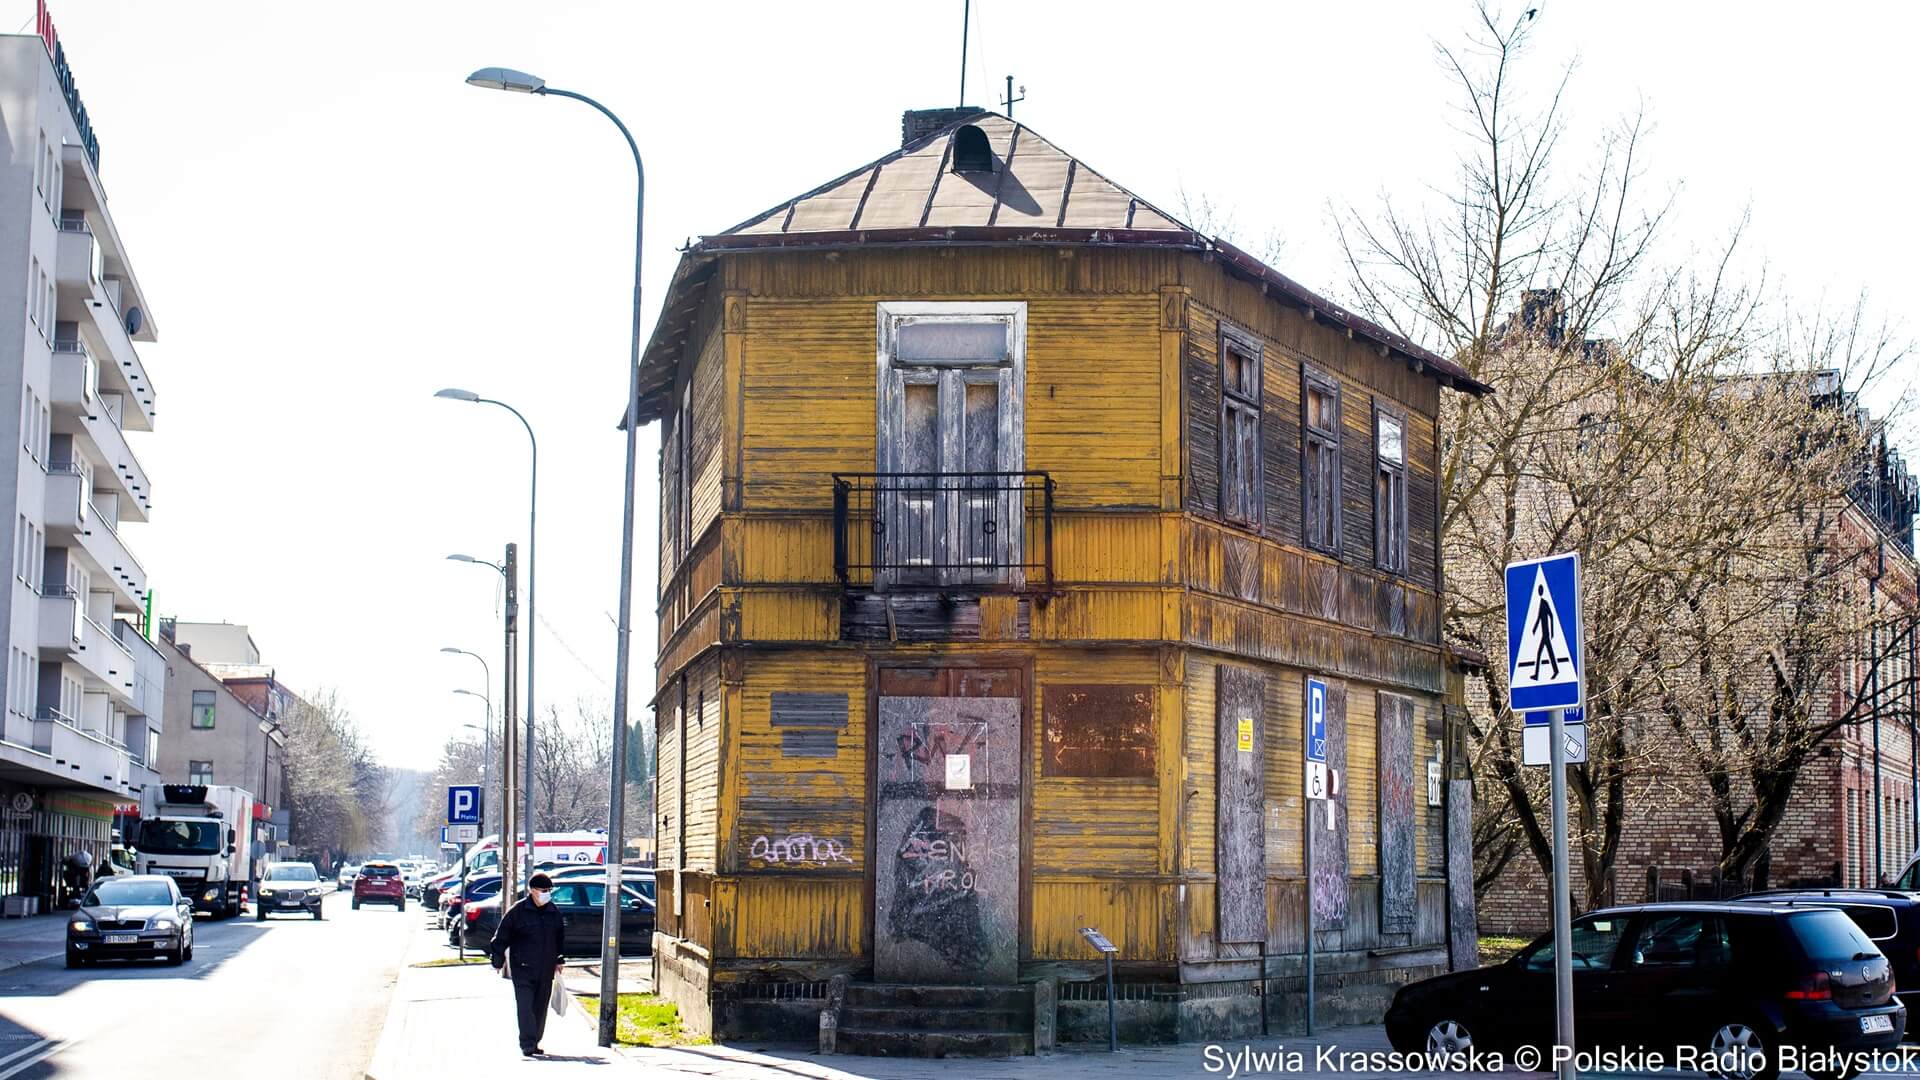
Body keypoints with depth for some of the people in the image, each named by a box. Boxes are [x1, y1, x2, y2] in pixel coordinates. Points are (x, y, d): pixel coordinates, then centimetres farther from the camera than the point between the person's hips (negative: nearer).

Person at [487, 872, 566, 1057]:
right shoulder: (517, 911, -6)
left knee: (540, 1007, 9)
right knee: (525, 1007, -11)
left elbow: (560, 939, 22)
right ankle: (527, 1045, -14)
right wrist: (498, 960, -3)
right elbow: (501, 937, -1)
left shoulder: (554, 912, 9)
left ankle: (534, 1043, 20)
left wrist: (559, 962, 22)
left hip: (546, 971, 5)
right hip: (522, 969, -5)